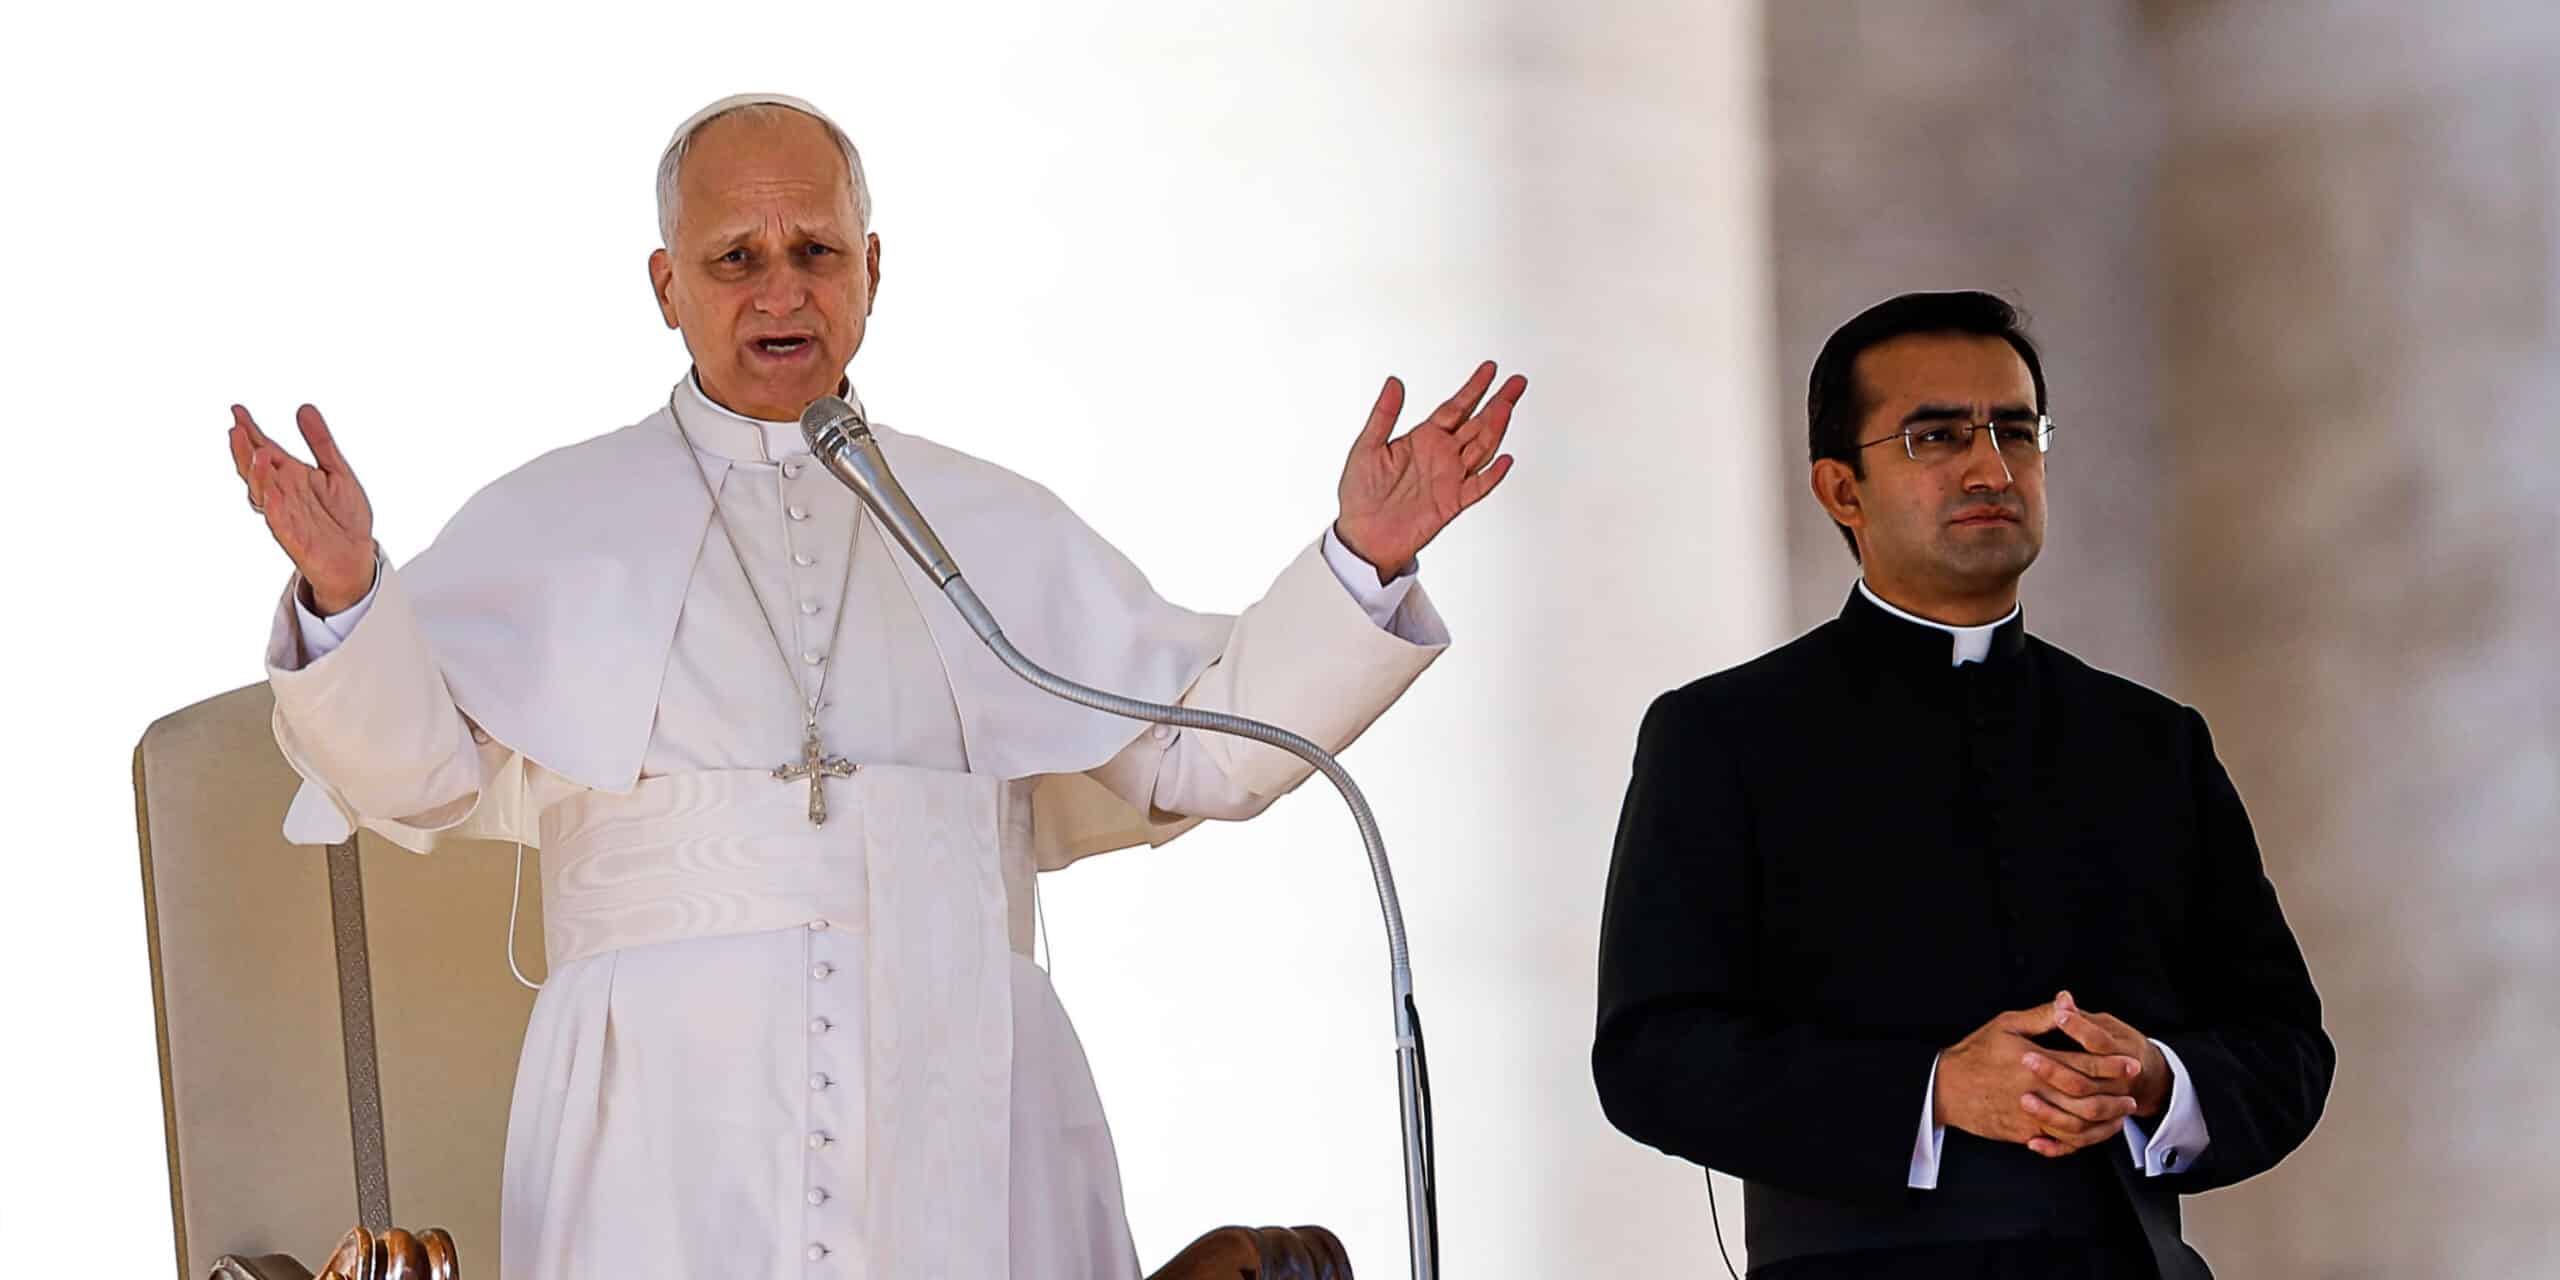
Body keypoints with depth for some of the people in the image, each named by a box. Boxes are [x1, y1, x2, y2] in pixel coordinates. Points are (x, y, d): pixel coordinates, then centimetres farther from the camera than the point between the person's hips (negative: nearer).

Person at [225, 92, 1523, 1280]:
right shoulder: (550, 526, 12)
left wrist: (1358, 563, 3)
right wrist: (346, 597, -20)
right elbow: (417, 766, 0)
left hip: (958, 1121, 2)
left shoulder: (1000, 530, 19)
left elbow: (1192, 749, 14)